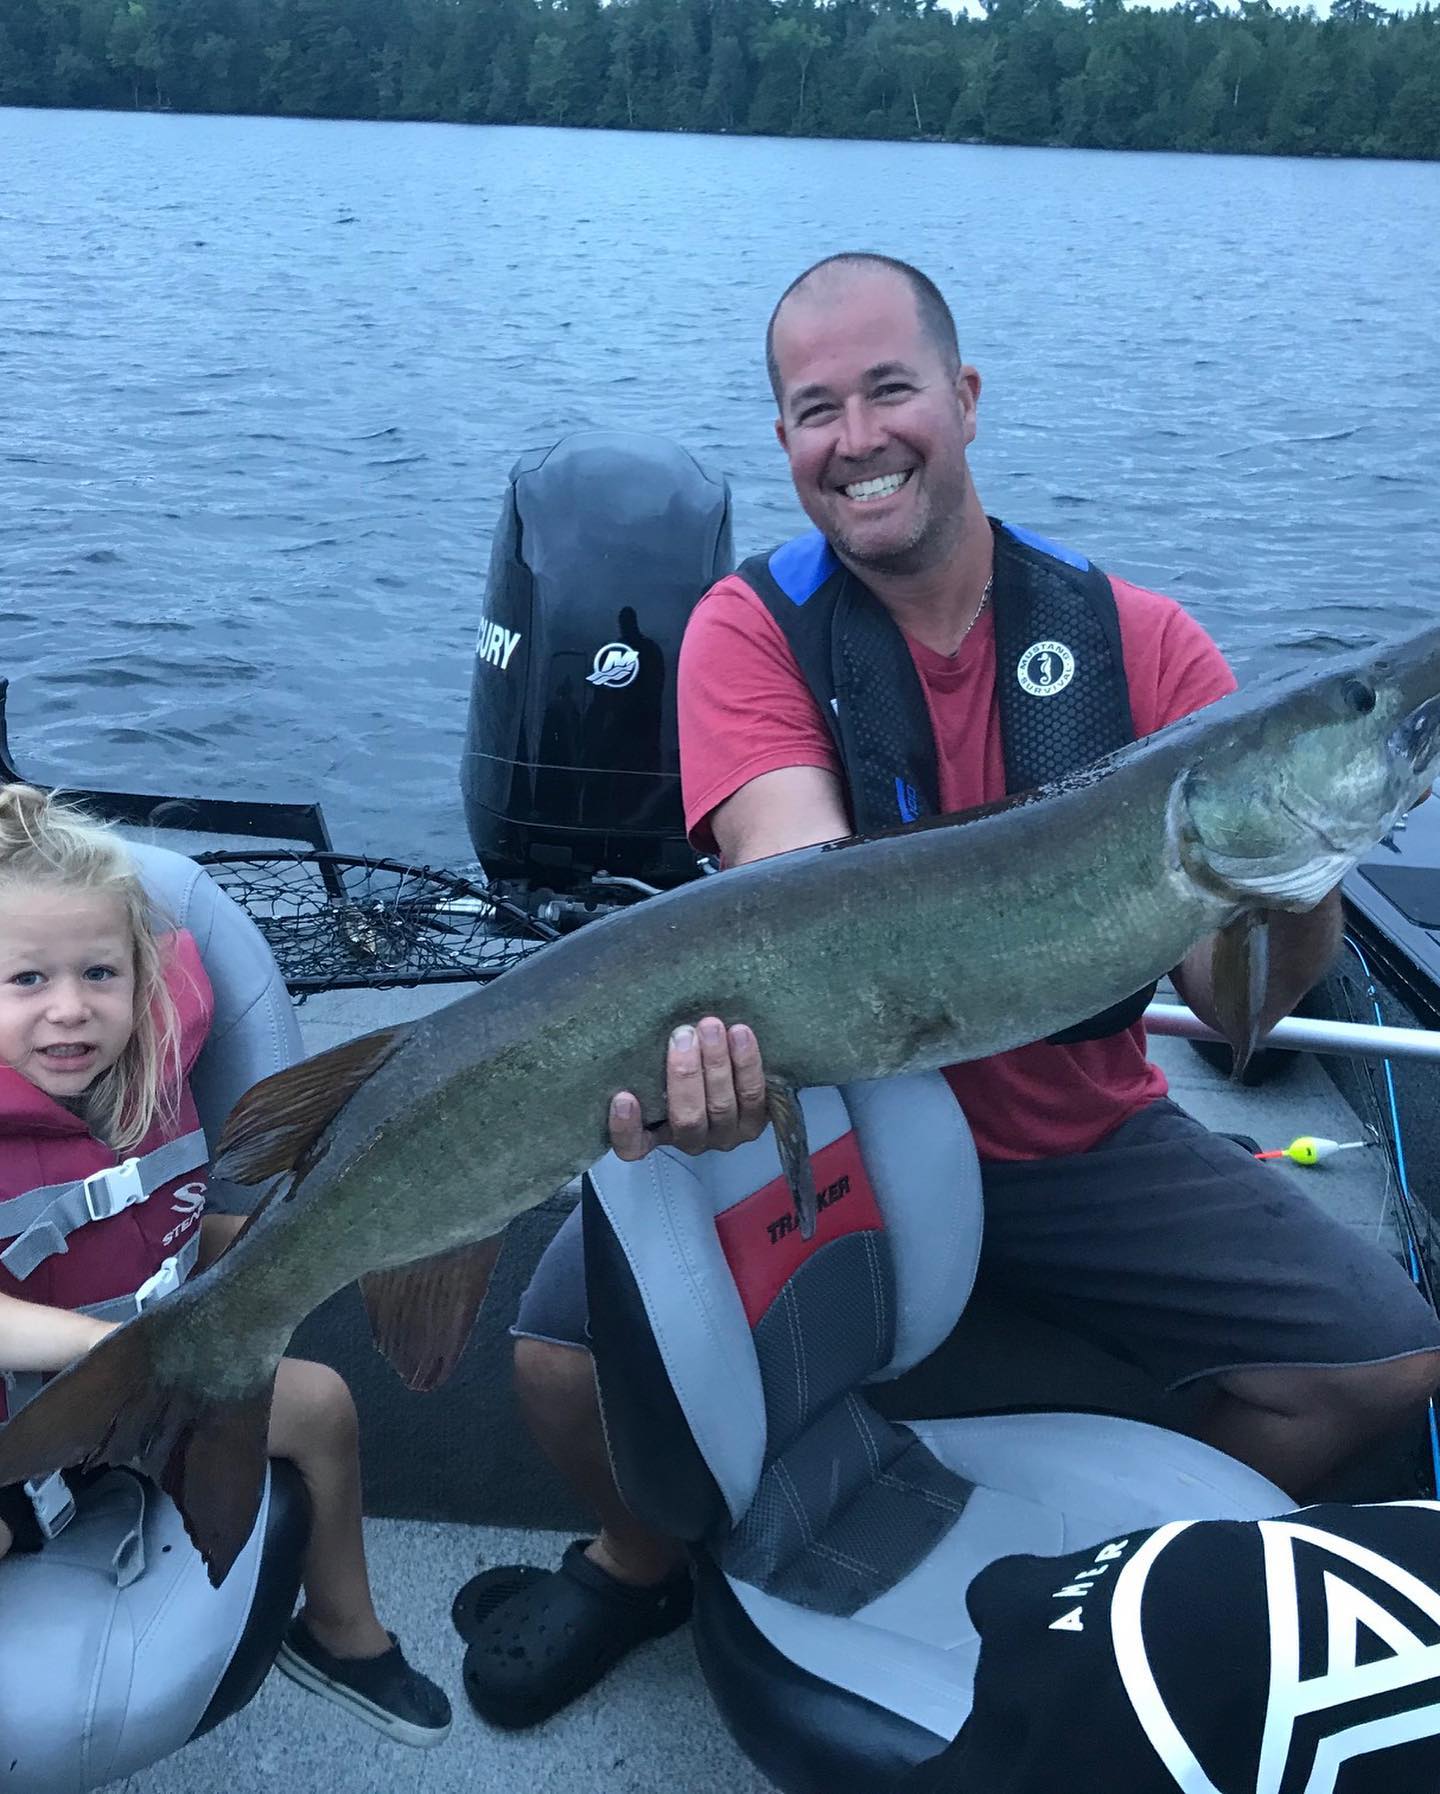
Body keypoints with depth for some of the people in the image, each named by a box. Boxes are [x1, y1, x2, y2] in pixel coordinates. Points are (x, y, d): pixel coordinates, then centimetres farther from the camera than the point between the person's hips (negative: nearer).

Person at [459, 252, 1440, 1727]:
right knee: (567, 1352, -21)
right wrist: (735, 1021, -52)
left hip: (1083, 1143, 2)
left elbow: (1235, 1000, -13)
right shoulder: (752, 630, -10)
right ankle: (641, 1564, 18)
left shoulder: (1138, 643, -7)